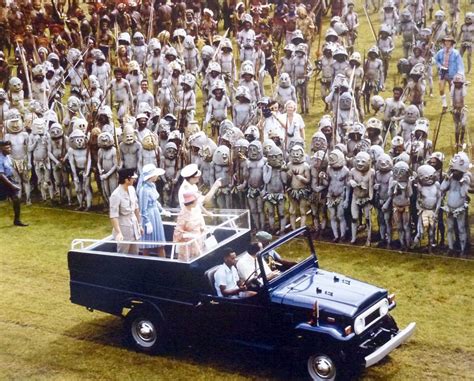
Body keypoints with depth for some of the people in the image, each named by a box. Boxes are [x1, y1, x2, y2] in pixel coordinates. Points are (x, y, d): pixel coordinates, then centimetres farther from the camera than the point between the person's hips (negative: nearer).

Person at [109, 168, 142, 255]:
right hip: (124, 230, -7)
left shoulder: (132, 189, 1)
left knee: (134, 255, 15)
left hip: (134, 228, 7)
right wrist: (118, 232, -33)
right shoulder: (116, 195, -21)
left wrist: (139, 225, 17)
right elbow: (114, 216, -24)